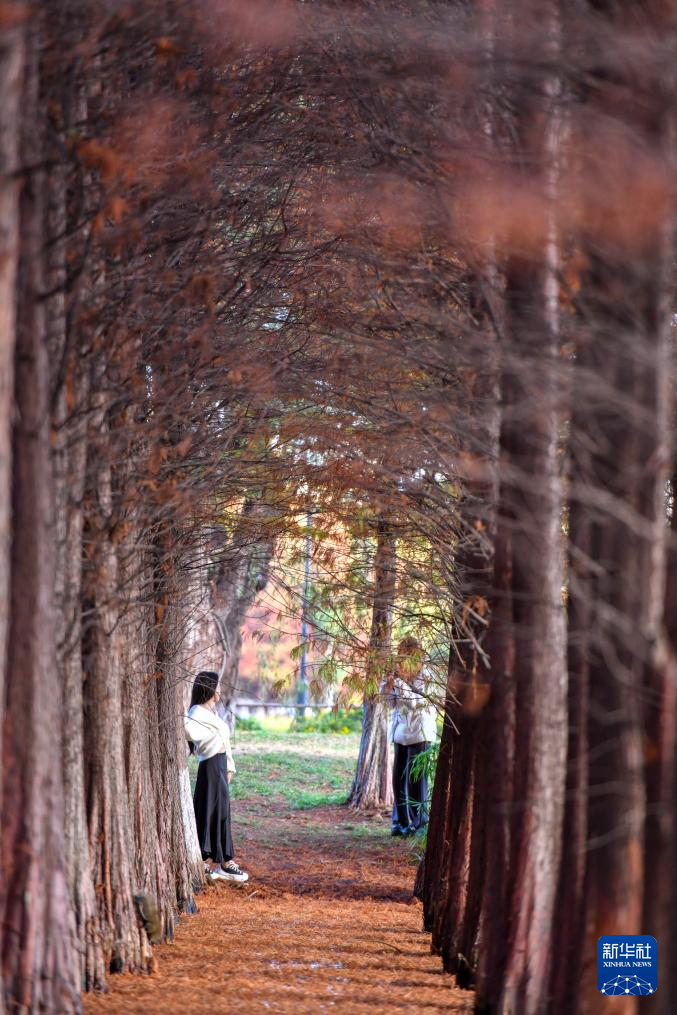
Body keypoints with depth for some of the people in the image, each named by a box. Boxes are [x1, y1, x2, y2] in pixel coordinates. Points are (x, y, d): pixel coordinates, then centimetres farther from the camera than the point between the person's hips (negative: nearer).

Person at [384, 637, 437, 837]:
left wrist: (400, 681, -23)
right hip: (400, 731, 7)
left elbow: (415, 702, -18)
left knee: (415, 778, -4)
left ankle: (418, 822, 3)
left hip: (419, 732, -7)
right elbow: (393, 704, 13)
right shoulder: (401, 674, 9)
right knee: (398, 778, 6)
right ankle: (401, 821, 13)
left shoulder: (424, 676, -10)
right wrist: (389, 687, -5)